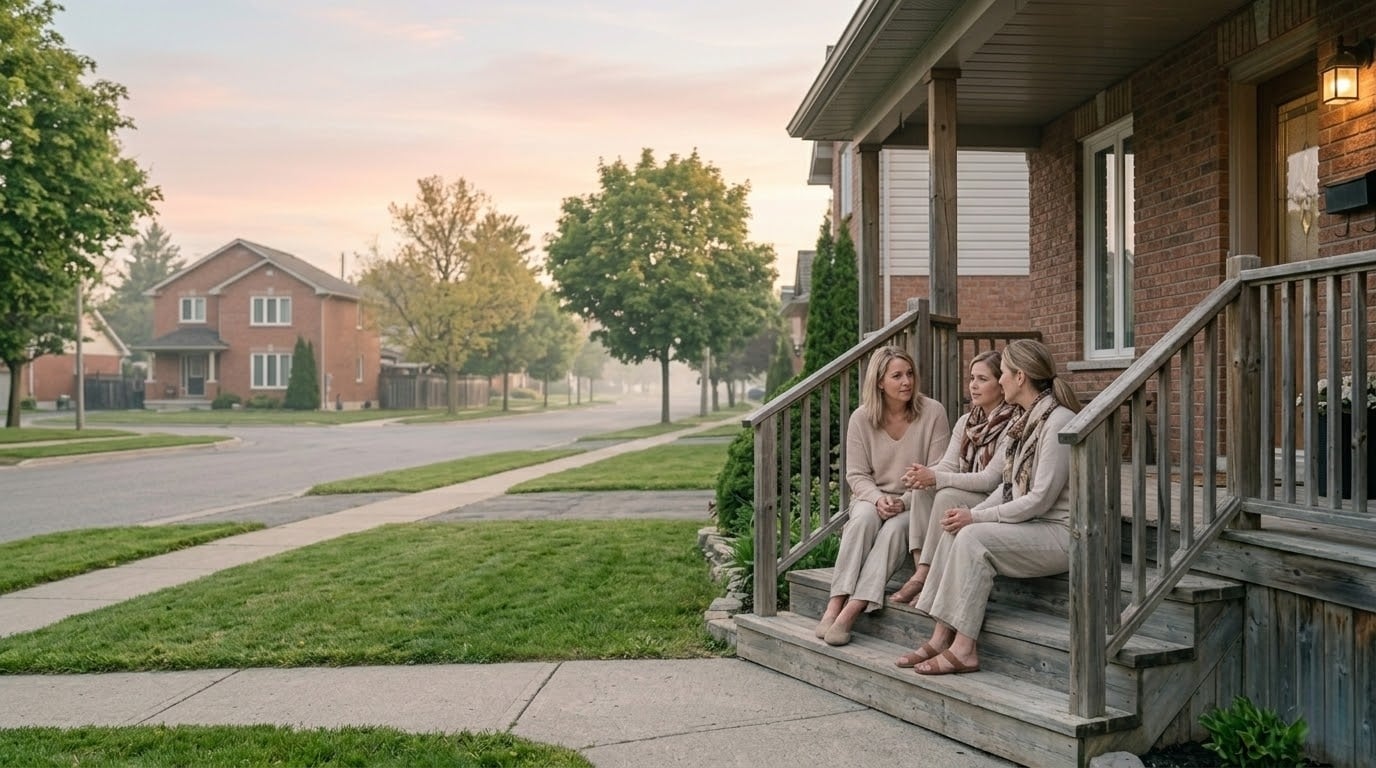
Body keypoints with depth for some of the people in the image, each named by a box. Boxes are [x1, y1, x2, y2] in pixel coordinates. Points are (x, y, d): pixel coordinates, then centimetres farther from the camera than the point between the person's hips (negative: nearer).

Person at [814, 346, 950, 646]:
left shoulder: (932, 412, -6)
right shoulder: (861, 418, -2)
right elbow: (857, 474, 0)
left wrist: (906, 502, -20)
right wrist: (878, 499, -19)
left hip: (915, 503, -1)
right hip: (873, 498, 1)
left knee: (896, 527, -33)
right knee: (864, 517, -32)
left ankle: (852, 610, -39)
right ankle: (835, 603, -36)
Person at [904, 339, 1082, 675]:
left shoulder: (1058, 421, -16)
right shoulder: (1027, 419, 13)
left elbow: (1040, 499, -20)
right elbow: (1010, 486, 14)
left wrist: (976, 517, -16)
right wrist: (972, 512, -2)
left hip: (1059, 533, -9)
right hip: (1029, 525, 9)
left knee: (973, 537, -25)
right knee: (955, 530, -8)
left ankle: (964, 649, -20)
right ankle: (941, 637, -10)